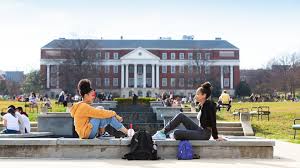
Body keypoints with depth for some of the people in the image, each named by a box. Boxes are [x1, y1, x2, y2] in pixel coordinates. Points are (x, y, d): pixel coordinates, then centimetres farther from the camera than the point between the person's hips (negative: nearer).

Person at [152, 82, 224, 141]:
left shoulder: (209, 106, -20)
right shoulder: (202, 105, 8)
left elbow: (213, 122, -19)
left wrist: (216, 137, -15)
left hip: (204, 134, -9)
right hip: (199, 130, 9)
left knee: (176, 133, -19)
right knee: (180, 116, 0)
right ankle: (163, 132, 0)